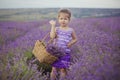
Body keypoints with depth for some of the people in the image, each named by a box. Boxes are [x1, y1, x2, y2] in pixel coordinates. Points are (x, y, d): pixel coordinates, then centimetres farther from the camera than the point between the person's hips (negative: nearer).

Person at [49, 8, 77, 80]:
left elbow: (75, 39, 12)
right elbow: (52, 36, -19)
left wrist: (70, 43, -7)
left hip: (65, 53, 0)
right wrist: (53, 25, -18)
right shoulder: (57, 29, -1)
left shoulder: (71, 30, 0)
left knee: (63, 69, 4)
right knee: (54, 69, 4)